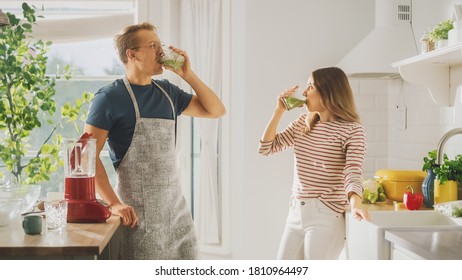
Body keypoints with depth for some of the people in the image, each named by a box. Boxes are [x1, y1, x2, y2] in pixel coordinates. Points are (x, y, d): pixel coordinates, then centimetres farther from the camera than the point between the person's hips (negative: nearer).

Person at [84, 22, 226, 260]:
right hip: (138, 210, -6)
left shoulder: (166, 92, 11)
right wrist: (114, 203, -19)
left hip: (175, 203, 6)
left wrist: (188, 75, 3)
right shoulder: (110, 97, -8)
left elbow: (216, 110, 14)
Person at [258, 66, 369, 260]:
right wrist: (279, 111, 2)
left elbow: (353, 172, -17)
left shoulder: (351, 130, -7)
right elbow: (266, 148, 11)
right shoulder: (302, 123, 12)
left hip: (326, 216, -6)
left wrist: (355, 204, -36)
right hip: (295, 214, 6)